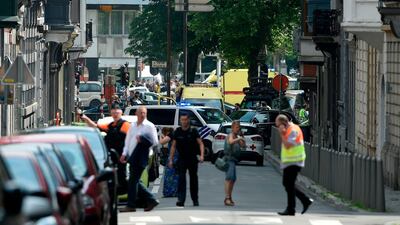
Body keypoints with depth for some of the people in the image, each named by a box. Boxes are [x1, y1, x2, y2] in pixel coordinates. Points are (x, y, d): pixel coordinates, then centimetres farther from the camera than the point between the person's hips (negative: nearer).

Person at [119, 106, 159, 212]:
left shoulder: (149, 126, -4)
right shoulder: (133, 126, 16)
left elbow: (155, 142, -8)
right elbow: (128, 140, 20)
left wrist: (142, 139, -20)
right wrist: (124, 153, 10)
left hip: (140, 158, -7)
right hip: (132, 157, 7)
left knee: (133, 181, -6)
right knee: (135, 181, 10)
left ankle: (131, 205, 0)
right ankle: (151, 200, 19)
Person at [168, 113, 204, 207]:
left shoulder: (193, 132, -2)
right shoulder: (177, 132, 3)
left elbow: (200, 144, -4)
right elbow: (173, 146, 8)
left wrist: (202, 155, -20)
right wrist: (171, 159, 3)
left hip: (192, 159, 0)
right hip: (181, 159, 0)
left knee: (193, 179, 8)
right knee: (181, 179, -12)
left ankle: (195, 200, 20)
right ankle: (181, 199, -19)